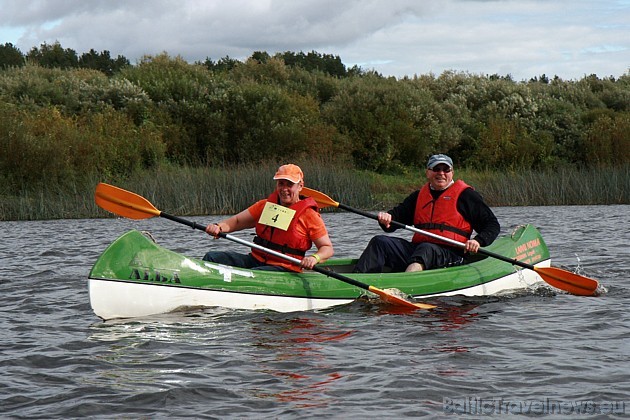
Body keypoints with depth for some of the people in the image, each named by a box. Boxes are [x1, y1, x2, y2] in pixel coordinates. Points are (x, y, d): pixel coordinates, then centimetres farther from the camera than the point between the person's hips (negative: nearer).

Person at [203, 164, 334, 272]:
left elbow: (328, 248, -2)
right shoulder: (265, 205, 12)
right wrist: (218, 227, -6)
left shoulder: (309, 215, -2)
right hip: (255, 260, 6)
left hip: (284, 269, -6)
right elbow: (236, 221, 16)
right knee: (212, 257, -9)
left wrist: (315, 258, -25)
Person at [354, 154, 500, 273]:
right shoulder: (419, 195, 22)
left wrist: (478, 241, -15)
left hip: (450, 256, -6)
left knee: (426, 249, -38)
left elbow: (493, 225, 5)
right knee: (380, 242, -13)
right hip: (417, 249, 6)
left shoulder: (465, 194, 6)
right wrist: (386, 218, -6)